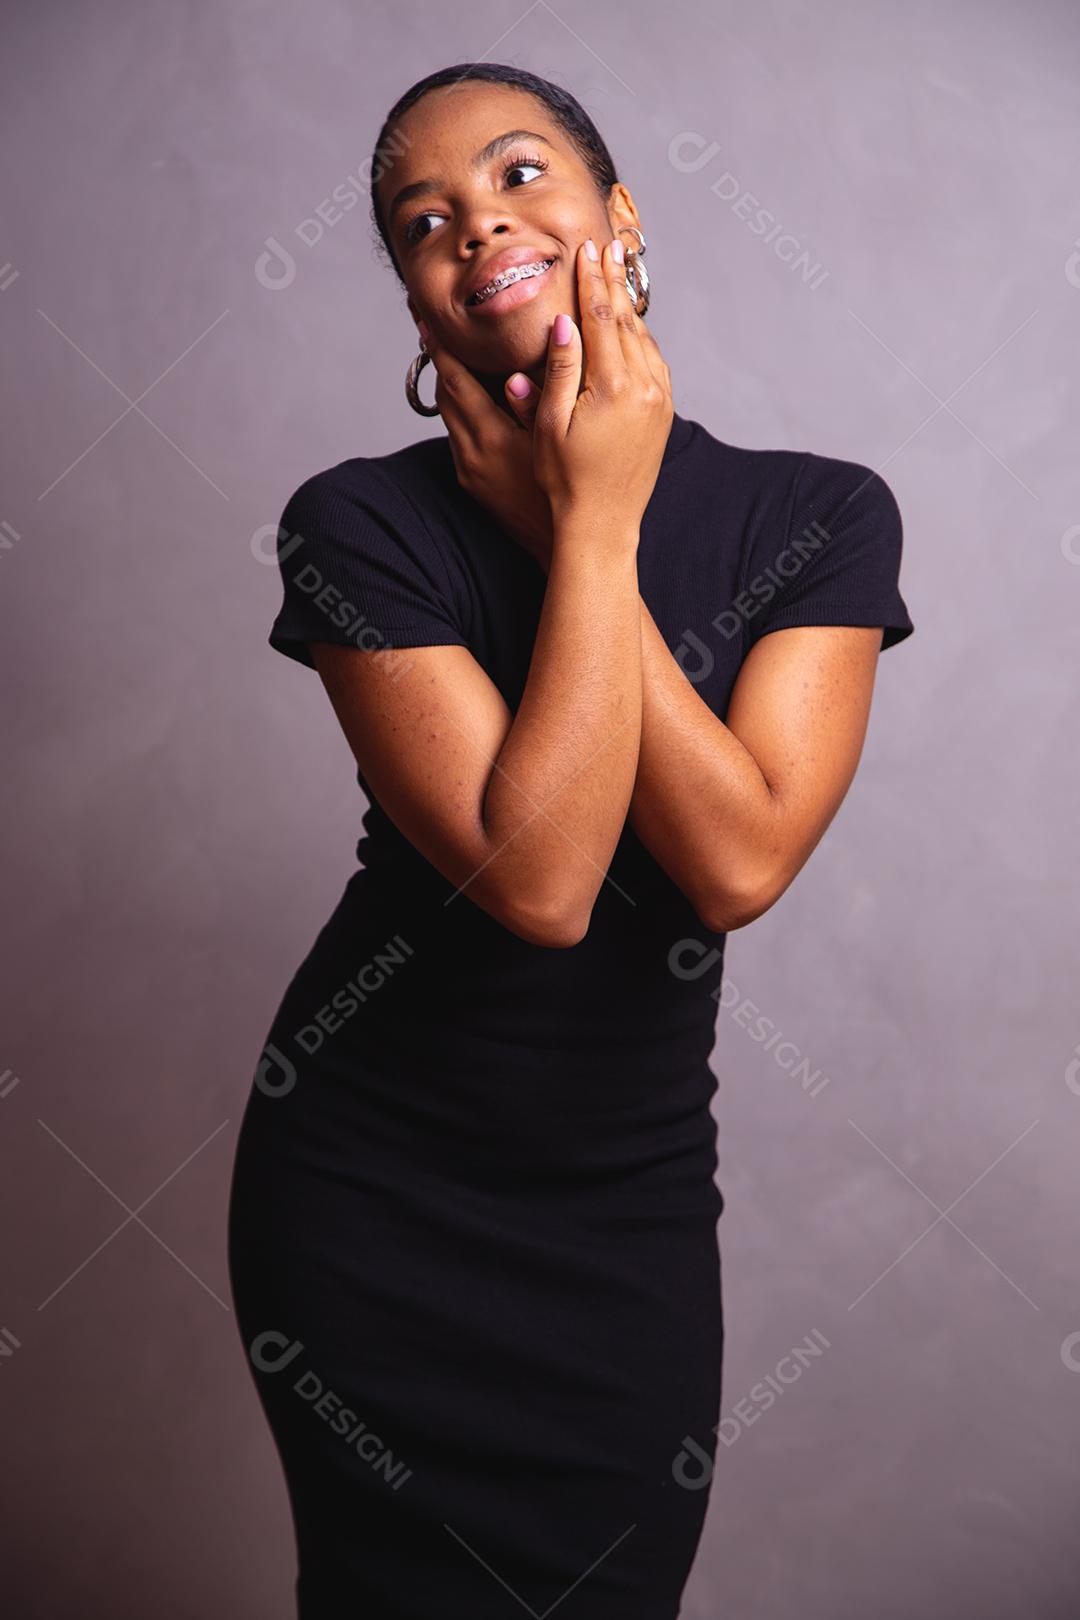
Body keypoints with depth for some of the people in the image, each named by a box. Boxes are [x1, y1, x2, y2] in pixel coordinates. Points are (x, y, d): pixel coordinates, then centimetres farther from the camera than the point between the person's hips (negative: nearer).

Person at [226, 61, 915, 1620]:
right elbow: (538, 878, -25)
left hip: (635, 1198, 2)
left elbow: (738, 864, -21)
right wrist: (588, 524, -22)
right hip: (372, 1192, -1)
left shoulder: (821, 515, -9)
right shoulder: (366, 525, -15)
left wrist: (593, 520, -20)